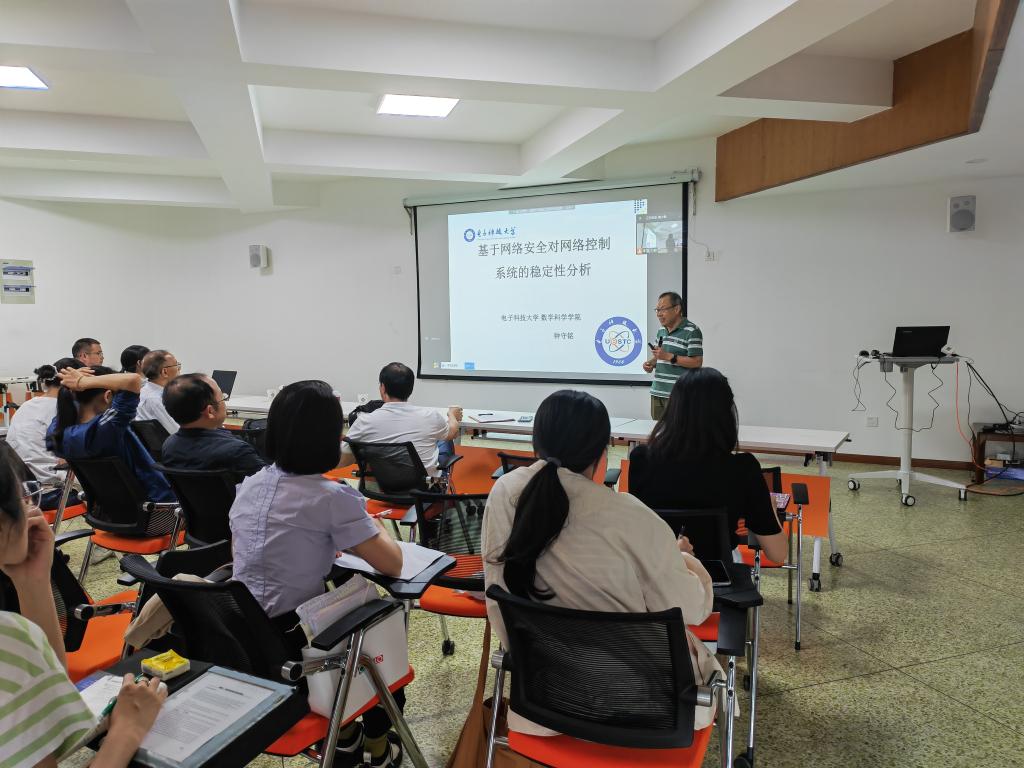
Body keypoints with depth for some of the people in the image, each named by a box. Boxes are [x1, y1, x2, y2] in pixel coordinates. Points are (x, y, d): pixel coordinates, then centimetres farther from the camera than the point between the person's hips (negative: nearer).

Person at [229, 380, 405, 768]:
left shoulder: (248, 486, 1)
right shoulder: (332, 497, -20)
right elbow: (392, 565, -15)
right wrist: (373, 527, 5)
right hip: (296, 644, -6)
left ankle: (344, 736, 42)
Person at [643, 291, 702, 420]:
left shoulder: (692, 331, -8)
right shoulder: (661, 330, 17)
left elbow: (697, 362, -14)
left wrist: (669, 356, -19)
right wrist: (651, 363, 5)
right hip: (657, 393, 7)